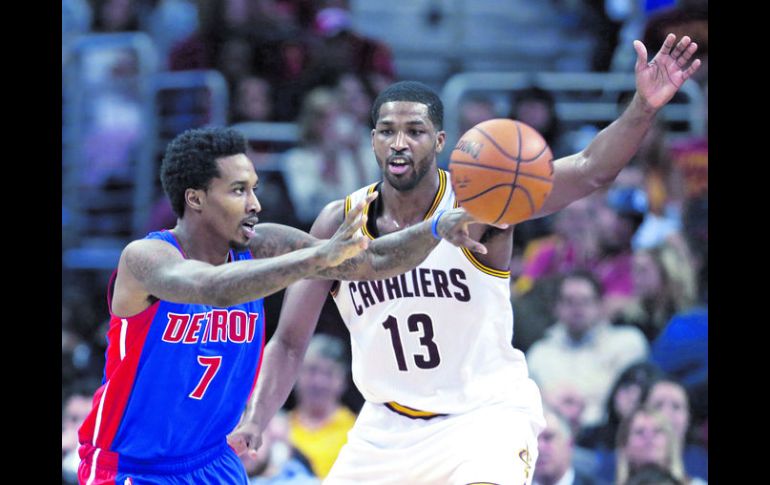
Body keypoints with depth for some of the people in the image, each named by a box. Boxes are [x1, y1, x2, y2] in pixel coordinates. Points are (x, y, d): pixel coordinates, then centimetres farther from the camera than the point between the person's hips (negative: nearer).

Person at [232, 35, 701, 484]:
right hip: (388, 427, 5)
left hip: (485, 411, -4)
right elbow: (290, 341, 2)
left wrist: (643, 107, -44)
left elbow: (590, 170, -27)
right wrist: (255, 422, -13)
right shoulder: (339, 223, -4)